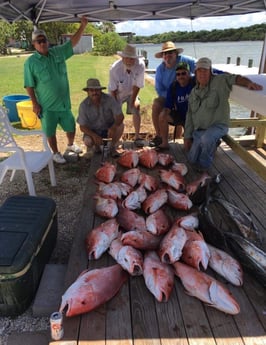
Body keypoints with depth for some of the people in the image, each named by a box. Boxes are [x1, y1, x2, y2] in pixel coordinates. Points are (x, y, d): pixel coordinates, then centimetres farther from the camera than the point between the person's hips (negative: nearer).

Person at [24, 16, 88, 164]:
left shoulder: (58, 52, 2)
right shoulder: (30, 62, -8)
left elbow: (73, 42, 0)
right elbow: (29, 86, -7)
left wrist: (83, 26, -12)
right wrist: (35, 103, -12)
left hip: (64, 102, 4)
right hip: (47, 106, -3)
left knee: (71, 127, 16)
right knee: (51, 132, 8)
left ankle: (71, 144, 43)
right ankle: (56, 153, 27)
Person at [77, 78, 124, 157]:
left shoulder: (109, 99, -20)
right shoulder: (83, 105, -19)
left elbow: (120, 116, -23)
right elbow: (82, 127, -15)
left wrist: (113, 127, -43)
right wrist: (94, 135, -32)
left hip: (108, 128, 1)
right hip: (93, 131, 0)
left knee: (120, 125, -28)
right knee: (88, 141, -30)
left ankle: (113, 147, -3)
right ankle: (97, 145, 10)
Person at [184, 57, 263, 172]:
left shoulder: (220, 81, -7)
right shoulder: (193, 93, 8)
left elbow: (234, 78, -22)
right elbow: (189, 116, 10)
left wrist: (249, 83, -45)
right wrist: (187, 137, 9)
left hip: (218, 126, -5)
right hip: (198, 131, 6)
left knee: (206, 138, -39)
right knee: (192, 160, 4)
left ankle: (204, 166, -10)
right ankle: (212, 144, 29)